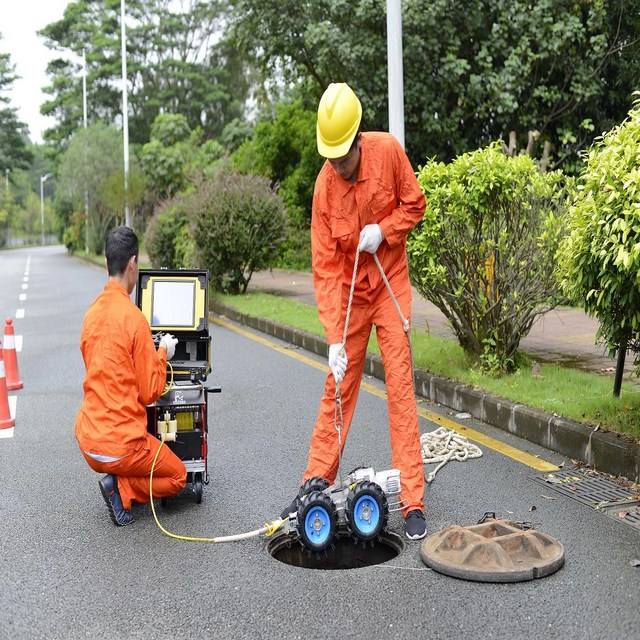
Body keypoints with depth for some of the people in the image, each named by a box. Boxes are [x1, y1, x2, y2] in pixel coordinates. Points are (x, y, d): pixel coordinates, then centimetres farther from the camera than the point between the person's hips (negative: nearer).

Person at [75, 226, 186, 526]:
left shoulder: (92, 311, 4)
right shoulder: (134, 318, -17)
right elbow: (150, 392, -11)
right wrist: (163, 354, 3)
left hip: (87, 439, 7)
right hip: (120, 446, -7)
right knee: (177, 476, 16)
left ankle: (118, 484, 8)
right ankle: (121, 490, -3)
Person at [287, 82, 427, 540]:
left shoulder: (388, 151, -15)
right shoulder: (324, 188, -15)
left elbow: (415, 204, 0)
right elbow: (325, 269, -16)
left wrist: (384, 230, -21)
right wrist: (334, 339, -23)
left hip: (391, 283, -1)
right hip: (349, 289, 1)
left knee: (400, 386, -5)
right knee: (338, 386, 6)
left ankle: (413, 502, -1)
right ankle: (316, 482, 20)